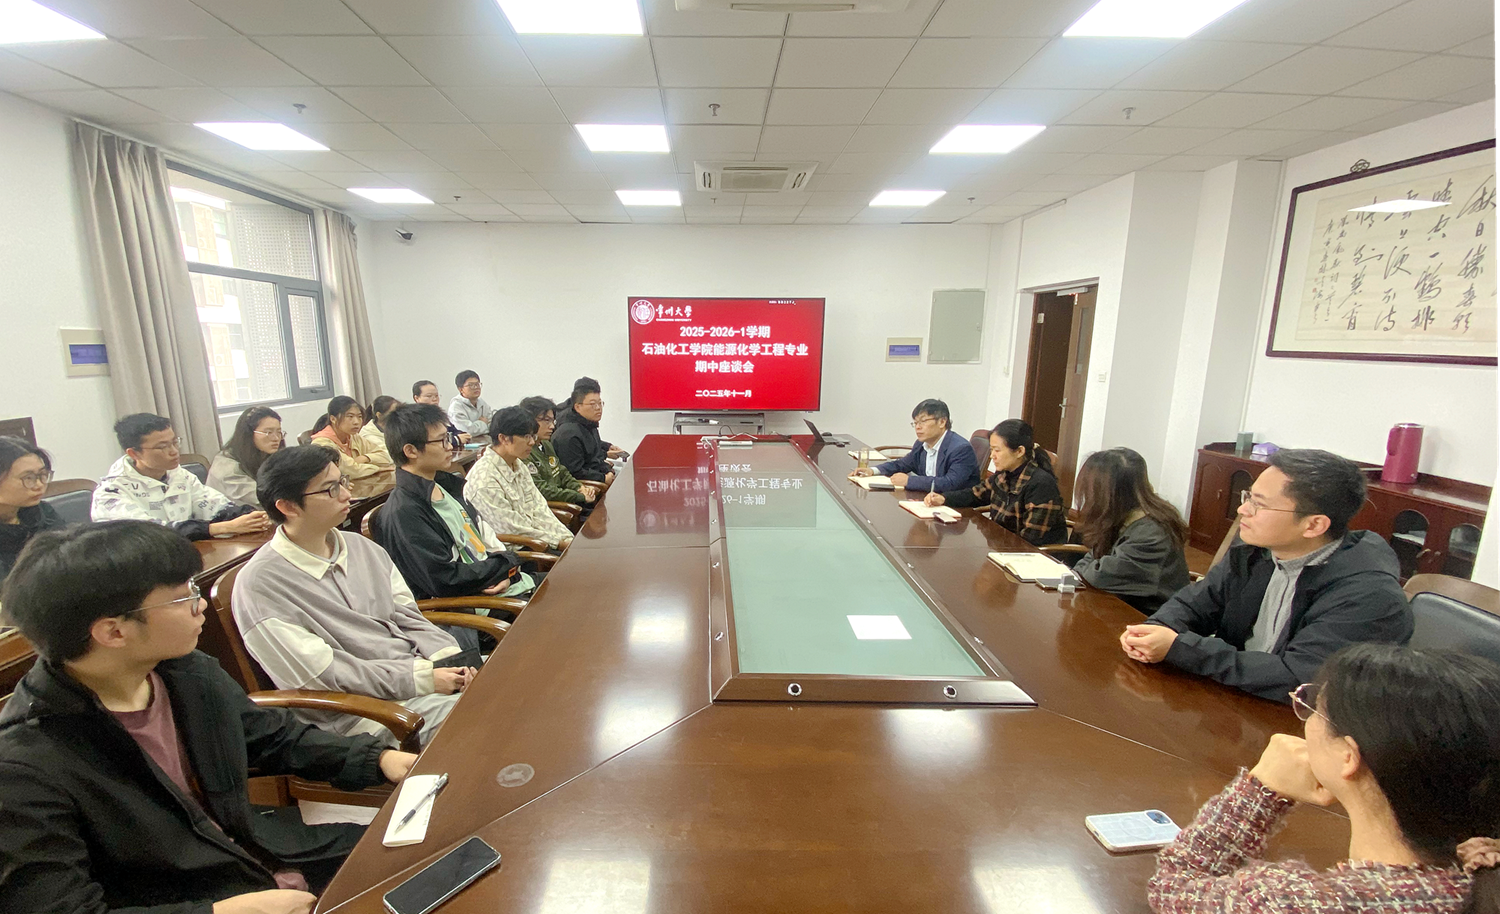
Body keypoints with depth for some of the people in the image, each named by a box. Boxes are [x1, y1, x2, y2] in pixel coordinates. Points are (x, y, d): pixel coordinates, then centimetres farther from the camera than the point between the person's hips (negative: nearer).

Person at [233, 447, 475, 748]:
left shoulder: (361, 546, 10)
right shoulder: (260, 585, -11)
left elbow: (407, 615, 10)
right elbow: (322, 676, -14)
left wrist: (451, 659, -8)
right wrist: (424, 678, -17)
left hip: (420, 664, 7)